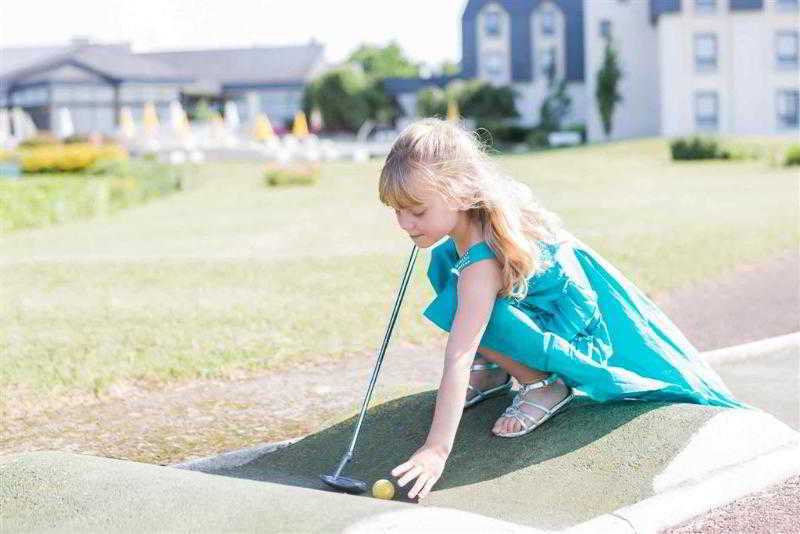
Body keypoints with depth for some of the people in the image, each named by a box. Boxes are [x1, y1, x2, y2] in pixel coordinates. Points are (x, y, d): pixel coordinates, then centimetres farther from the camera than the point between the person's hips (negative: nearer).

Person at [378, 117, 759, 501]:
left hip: (583, 331, -9)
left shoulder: (482, 263, -34)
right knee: (443, 259, 6)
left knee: (456, 310, -30)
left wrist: (437, 448, -40)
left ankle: (544, 384, -10)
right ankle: (491, 371, 10)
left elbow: (458, 358, -38)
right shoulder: (469, 213, -10)